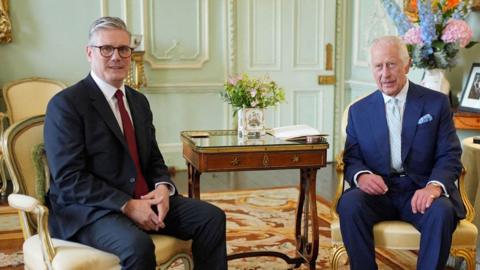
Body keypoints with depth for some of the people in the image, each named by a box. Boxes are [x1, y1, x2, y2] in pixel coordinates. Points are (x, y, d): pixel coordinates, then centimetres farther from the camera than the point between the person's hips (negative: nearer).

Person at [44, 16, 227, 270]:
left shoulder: (139, 101, 14)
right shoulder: (65, 104, -10)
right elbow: (69, 178, -17)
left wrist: (163, 187, -6)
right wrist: (126, 205, -22)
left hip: (144, 200, 7)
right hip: (90, 209, -7)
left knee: (212, 218, -8)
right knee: (138, 245, -35)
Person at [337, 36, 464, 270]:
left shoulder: (437, 103, 7)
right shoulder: (359, 110, 12)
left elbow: (450, 156, 1)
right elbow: (351, 158, 8)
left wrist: (434, 186, -20)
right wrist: (361, 175, -17)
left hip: (420, 191, -1)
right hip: (378, 190, 1)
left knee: (441, 211, -32)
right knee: (349, 204, -30)